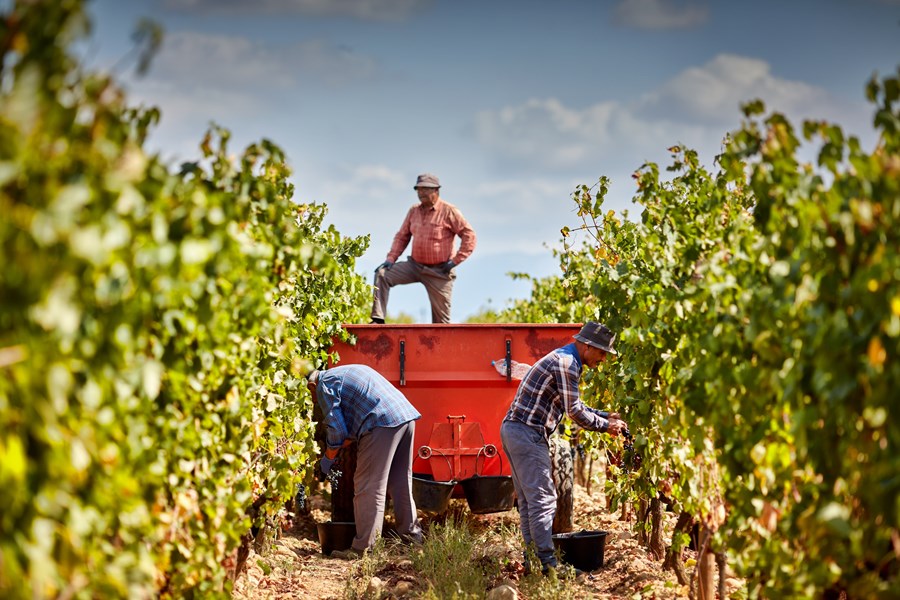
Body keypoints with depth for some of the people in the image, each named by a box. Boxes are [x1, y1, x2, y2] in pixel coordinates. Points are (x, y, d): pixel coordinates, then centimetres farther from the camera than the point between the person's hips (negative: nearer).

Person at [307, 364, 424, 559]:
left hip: (383, 423, -9)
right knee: (400, 482, 20)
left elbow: (337, 430, -2)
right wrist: (341, 447, 32)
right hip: (406, 415, 9)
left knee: (369, 488, -4)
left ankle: (361, 548, -4)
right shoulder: (347, 373, 31)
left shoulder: (324, 386, 3)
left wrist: (329, 457, 12)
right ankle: (412, 534, 28)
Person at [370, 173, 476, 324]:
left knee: (441, 318, -1)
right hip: (415, 265, 5)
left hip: (439, 271, -5)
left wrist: (455, 261, -14)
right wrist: (391, 258, 1)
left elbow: (469, 235, -11)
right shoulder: (414, 211, 7)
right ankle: (377, 320, -16)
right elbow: (402, 236, 14)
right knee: (382, 274, -12)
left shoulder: (449, 211, -10)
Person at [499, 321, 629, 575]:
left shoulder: (563, 359, 19)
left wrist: (605, 415, 19)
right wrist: (606, 426, -1)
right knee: (543, 499, -9)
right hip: (527, 433, -11)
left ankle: (532, 557, 15)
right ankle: (547, 562, -9)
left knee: (528, 499, 12)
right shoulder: (567, 363, -14)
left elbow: (573, 405, 26)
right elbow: (574, 411, -12)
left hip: (513, 429, 11)